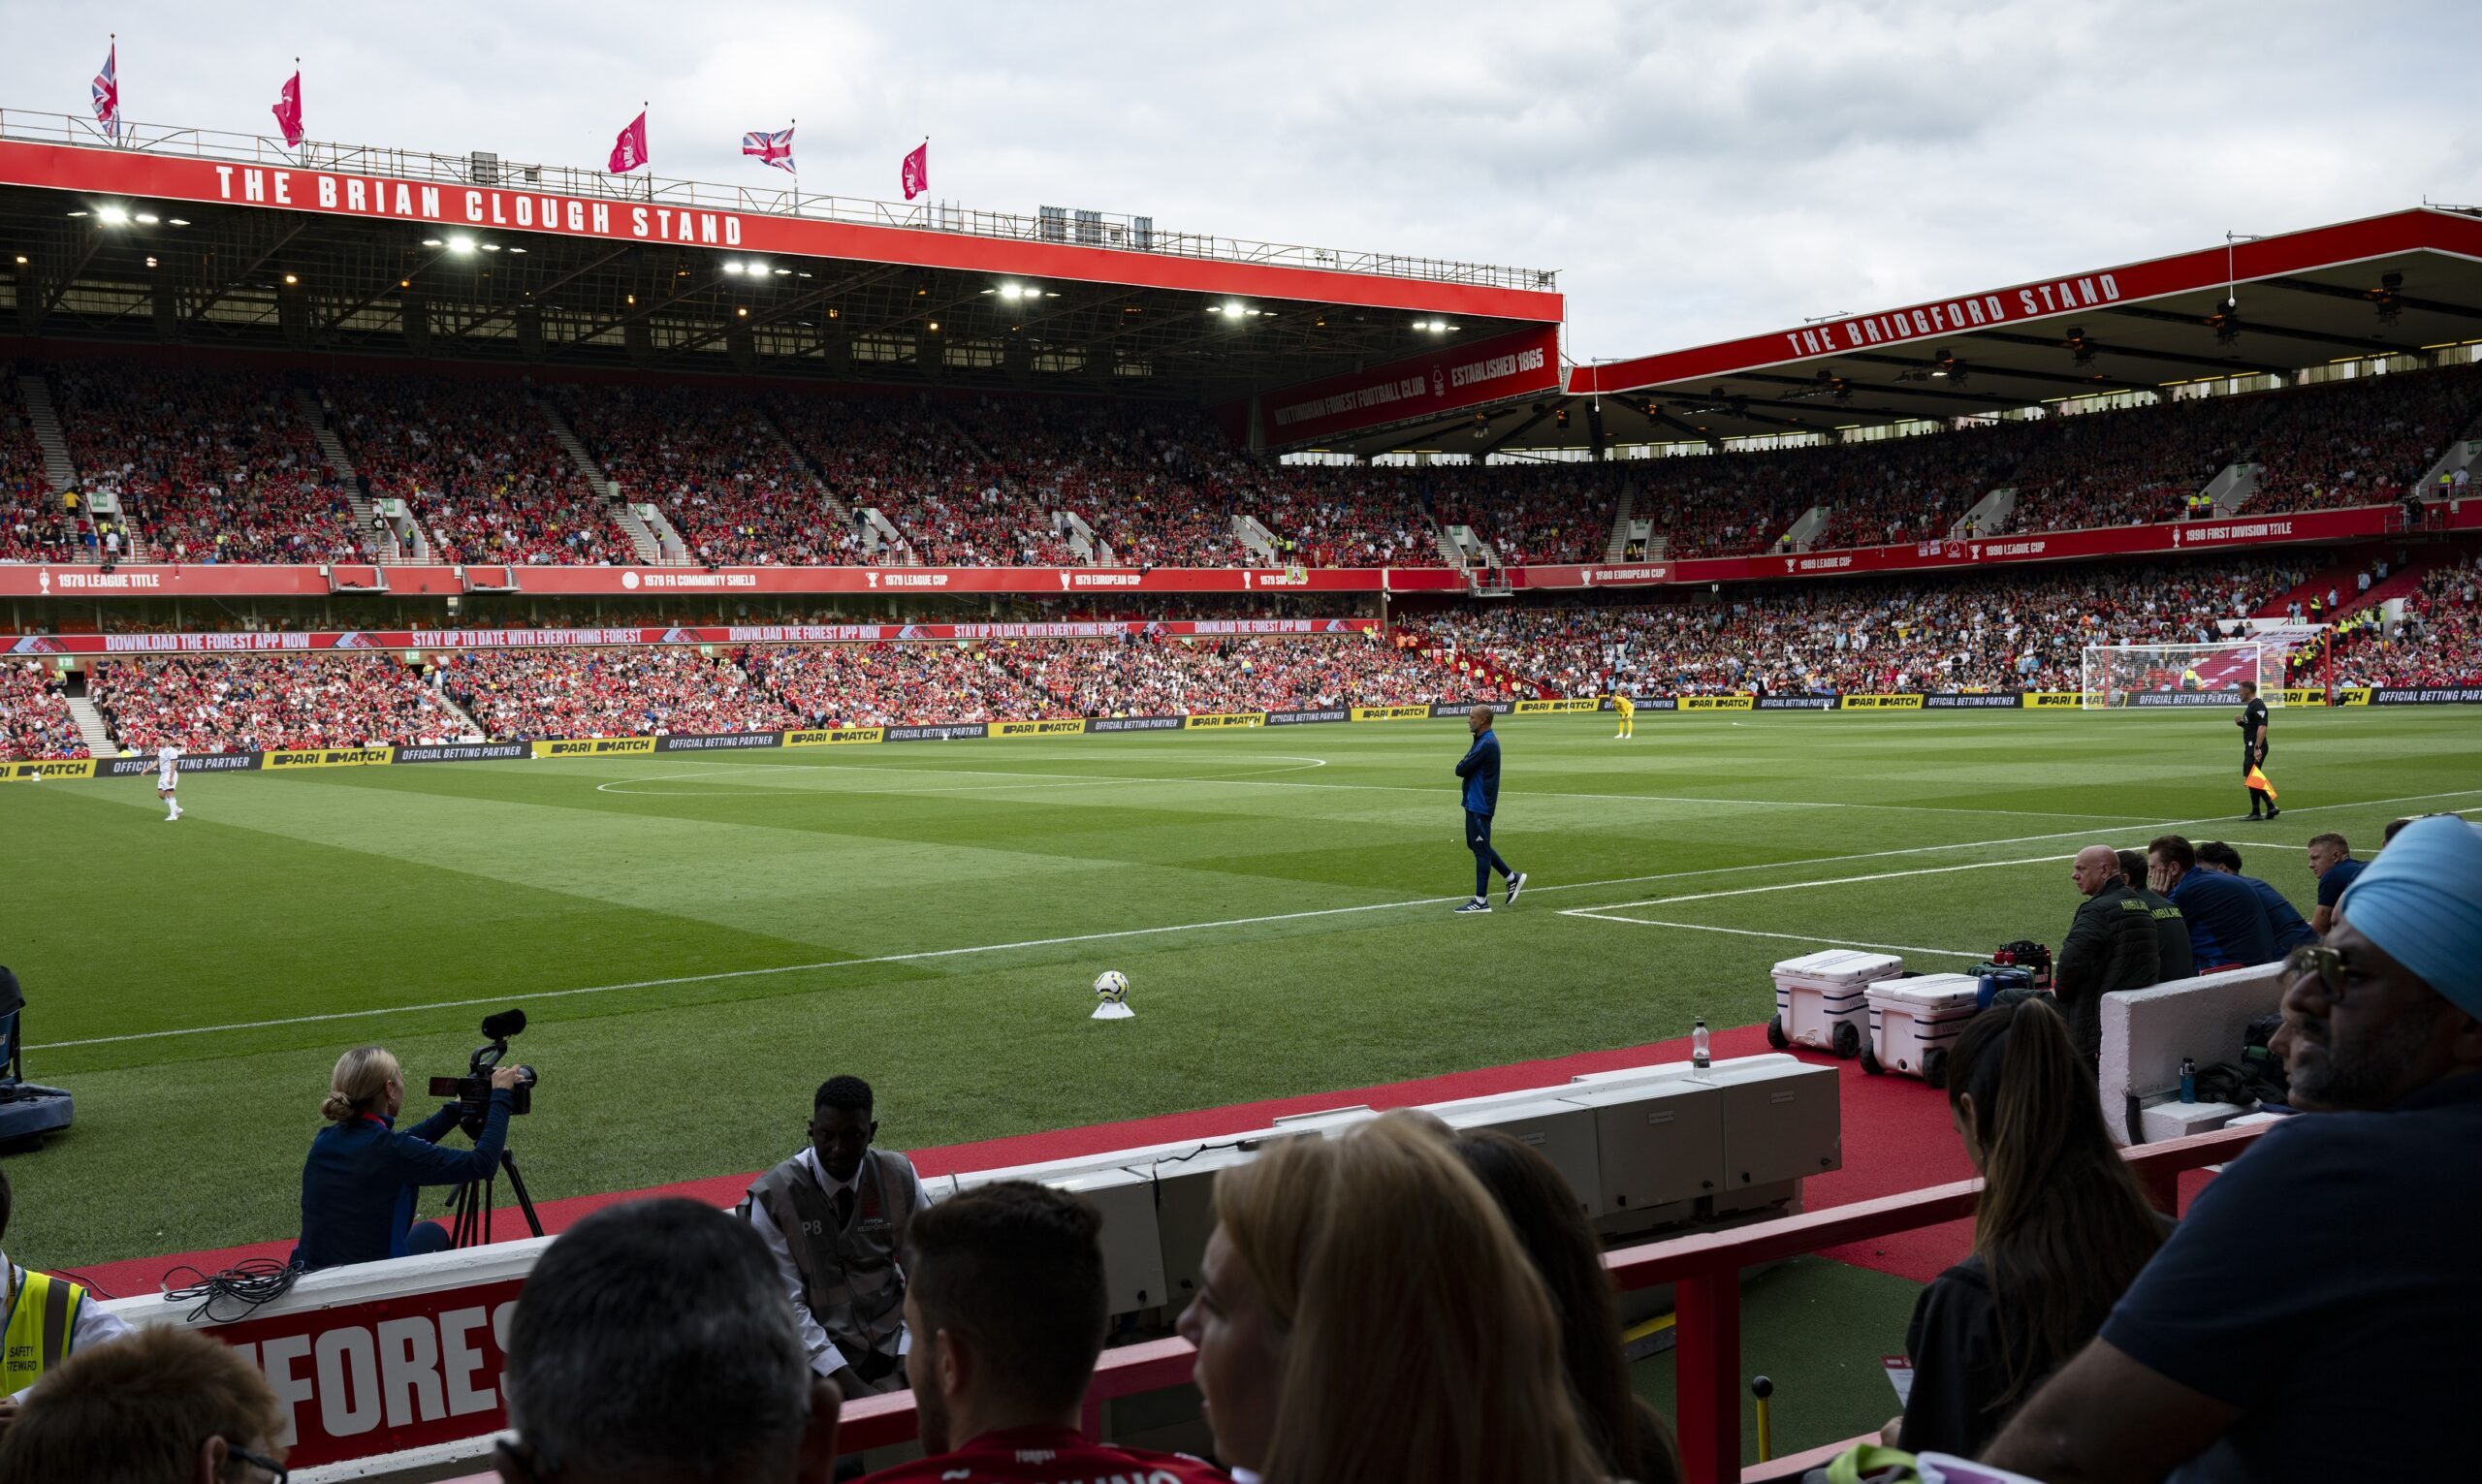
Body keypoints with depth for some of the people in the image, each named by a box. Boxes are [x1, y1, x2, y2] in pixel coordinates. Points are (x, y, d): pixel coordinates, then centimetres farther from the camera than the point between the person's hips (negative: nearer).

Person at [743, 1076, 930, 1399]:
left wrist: (901, 1371, -10)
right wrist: (853, 1387, -17)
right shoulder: (771, 1198, -12)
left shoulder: (900, 1176, -3)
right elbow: (786, 1307, -11)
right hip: (817, 1357, -3)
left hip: (894, 1346, 3)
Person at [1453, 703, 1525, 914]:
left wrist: (1462, 764, -1)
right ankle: (1512, 877, 25)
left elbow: (1461, 770, -21)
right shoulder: (1483, 740, 13)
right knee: (1476, 845, 18)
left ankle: (1481, 901, 2)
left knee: (1480, 849, -4)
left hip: (1479, 805, -10)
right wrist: (1465, 764, -5)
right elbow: (1463, 768, 15)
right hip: (1474, 802, 10)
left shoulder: (1487, 744, -20)